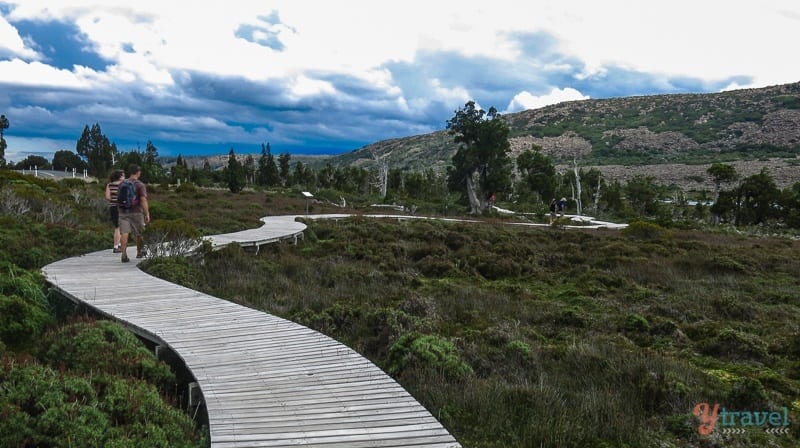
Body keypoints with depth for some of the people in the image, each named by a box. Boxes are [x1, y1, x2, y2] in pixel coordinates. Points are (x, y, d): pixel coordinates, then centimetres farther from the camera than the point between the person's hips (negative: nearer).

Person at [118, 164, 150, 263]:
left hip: (123, 212, 3)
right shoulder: (140, 185, -7)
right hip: (136, 212, -3)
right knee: (139, 233, 14)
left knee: (124, 233, -3)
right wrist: (147, 214, -15)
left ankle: (124, 254, -16)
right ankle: (139, 252, 29)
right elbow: (143, 200, -15)